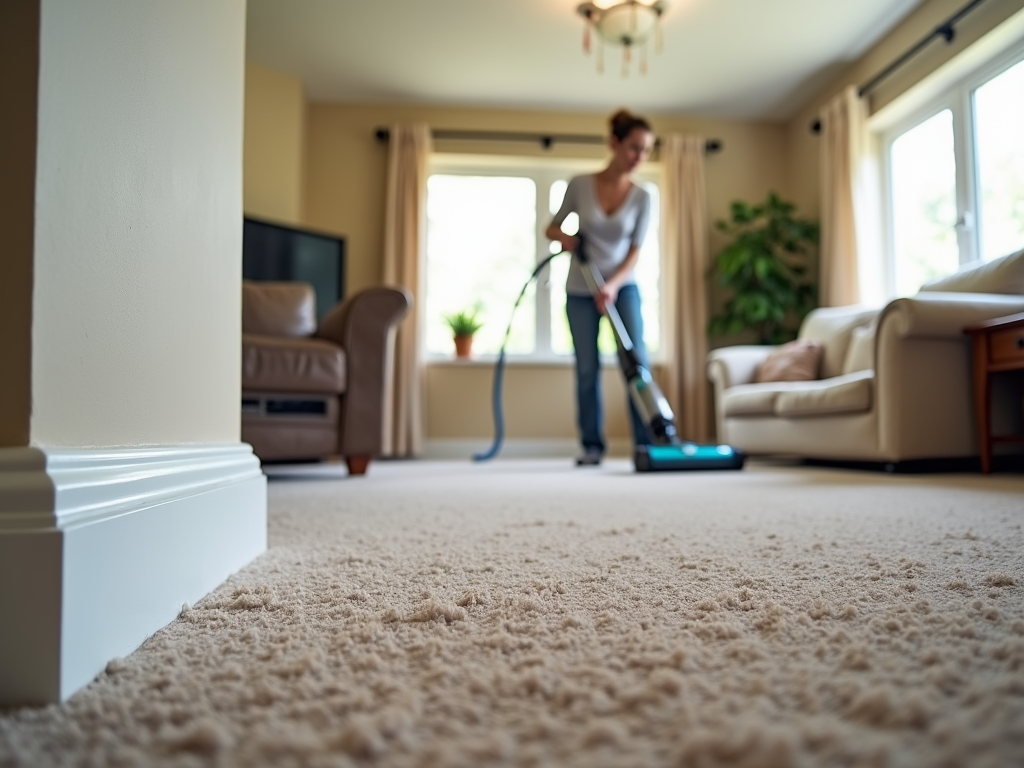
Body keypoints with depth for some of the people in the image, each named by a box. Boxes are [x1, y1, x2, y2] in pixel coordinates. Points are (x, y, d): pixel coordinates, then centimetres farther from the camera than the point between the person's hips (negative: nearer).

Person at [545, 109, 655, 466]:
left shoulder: (642, 197, -6)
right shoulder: (579, 185, -8)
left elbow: (635, 250, -8)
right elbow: (552, 227, 3)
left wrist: (613, 285, -23)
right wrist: (563, 237, -20)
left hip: (623, 287, 1)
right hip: (580, 289, 0)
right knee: (587, 367, 1)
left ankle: (648, 443, -8)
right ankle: (592, 446, 10)